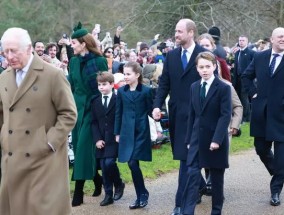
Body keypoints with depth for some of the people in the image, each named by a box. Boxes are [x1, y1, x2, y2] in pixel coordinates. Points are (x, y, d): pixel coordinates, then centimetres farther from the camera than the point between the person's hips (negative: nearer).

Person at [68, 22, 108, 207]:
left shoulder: (99, 61, -8)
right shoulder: (74, 61, 8)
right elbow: (71, 85, 13)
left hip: (93, 108, -6)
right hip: (78, 107, 6)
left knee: (84, 147, -9)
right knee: (79, 146, 9)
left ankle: (78, 193, -6)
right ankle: (98, 180, 27)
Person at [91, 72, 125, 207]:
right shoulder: (95, 102, 10)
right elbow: (94, 122, 8)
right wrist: (97, 139, -3)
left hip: (114, 139, -4)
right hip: (101, 140, 4)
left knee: (109, 163, -17)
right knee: (104, 167, 3)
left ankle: (119, 184, 10)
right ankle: (108, 195, 10)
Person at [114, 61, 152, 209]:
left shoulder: (145, 91, -5)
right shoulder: (121, 91, 6)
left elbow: (150, 110, 3)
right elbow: (118, 113, 9)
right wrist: (117, 133, 9)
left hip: (141, 132, -4)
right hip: (127, 132, 4)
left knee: (133, 163, -11)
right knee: (132, 164, 4)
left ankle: (142, 194, 5)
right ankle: (140, 196, 16)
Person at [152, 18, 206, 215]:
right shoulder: (171, 55, 8)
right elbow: (164, 83, 8)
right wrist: (157, 106, -5)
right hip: (176, 114, 5)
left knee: (187, 157, -8)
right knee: (185, 157, 14)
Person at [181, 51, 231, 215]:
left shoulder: (224, 88, -8)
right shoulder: (194, 87, 8)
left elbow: (226, 115, -14)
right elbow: (192, 114, 12)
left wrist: (217, 139, -21)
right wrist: (189, 139, 9)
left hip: (216, 140, -4)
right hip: (197, 139, 4)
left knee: (217, 177, 8)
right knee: (193, 175, -6)